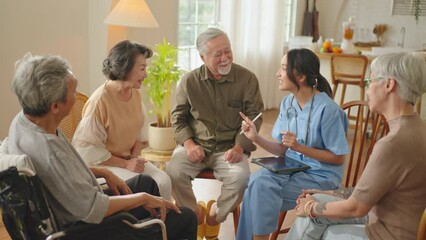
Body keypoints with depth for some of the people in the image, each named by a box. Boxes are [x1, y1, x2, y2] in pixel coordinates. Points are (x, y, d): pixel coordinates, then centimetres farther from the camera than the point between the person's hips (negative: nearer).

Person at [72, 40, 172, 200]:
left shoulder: (135, 94, 1)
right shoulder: (100, 100, -21)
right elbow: (89, 148, -18)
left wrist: (135, 157, -4)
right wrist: (125, 164, -17)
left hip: (129, 159, 6)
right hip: (103, 163, -6)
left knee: (164, 181, -16)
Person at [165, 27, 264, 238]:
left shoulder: (247, 78, -5)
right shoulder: (189, 81, -1)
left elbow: (254, 117, -1)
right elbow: (178, 117, 7)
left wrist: (239, 147, -15)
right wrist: (188, 144, -11)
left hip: (229, 148, -1)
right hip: (196, 145, 1)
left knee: (241, 178, -29)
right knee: (173, 172, -26)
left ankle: (215, 215, 4)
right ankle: (194, 214, 4)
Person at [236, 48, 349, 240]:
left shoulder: (327, 109, -17)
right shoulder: (287, 103, 5)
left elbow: (338, 158, -12)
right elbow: (283, 150, 7)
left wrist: (299, 147, -22)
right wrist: (256, 138, -9)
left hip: (320, 176, -6)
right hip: (291, 167, 6)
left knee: (261, 189, -24)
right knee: (257, 180, -25)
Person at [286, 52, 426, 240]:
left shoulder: (394, 144, -30)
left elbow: (355, 208, -20)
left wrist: (312, 208, -3)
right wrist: (328, 194, 12)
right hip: (391, 219, 8)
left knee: (315, 206, 5)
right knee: (317, 202, 11)